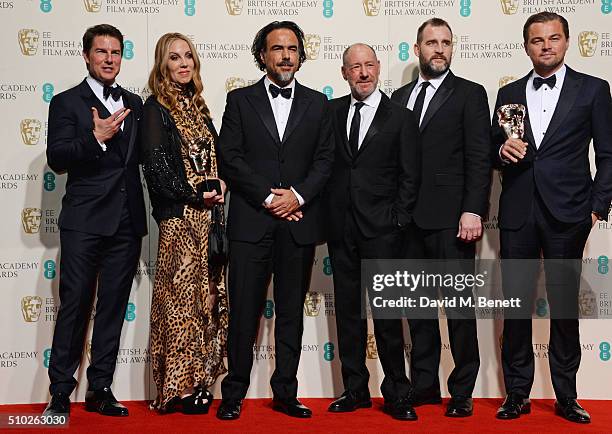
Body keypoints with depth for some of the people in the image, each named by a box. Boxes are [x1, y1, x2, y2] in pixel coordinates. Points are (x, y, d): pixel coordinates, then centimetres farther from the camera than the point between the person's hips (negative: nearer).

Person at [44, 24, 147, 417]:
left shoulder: (134, 104, 16)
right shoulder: (67, 103, 3)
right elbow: (56, 159, -7)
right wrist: (96, 138, -21)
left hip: (127, 222, 4)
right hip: (85, 221, -4)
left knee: (114, 307, 8)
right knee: (75, 305, -2)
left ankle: (100, 389, 16)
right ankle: (61, 392, 7)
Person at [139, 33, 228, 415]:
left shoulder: (198, 104, 16)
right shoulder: (156, 107, -4)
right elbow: (156, 164, -11)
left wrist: (220, 186, -1)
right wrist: (196, 195, -11)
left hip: (208, 213, 7)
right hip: (180, 215, -7)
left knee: (207, 294, 7)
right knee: (181, 295, -4)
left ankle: (199, 379, 16)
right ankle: (180, 387, 5)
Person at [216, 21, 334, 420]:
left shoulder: (317, 104, 12)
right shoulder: (240, 100, 7)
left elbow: (325, 161, 5)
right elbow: (230, 159, -2)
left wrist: (297, 195, -10)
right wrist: (269, 198, -10)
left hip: (299, 222, 2)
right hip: (251, 222, -2)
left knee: (292, 312, 8)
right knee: (244, 311, 1)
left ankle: (286, 393, 18)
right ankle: (234, 394, 12)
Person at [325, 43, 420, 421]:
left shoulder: (401, 118, 2)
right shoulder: (332, 112, 10)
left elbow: (409, 177, 1)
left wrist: (399, 222, -5)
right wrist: (326, 213, 2)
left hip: (382, 229, -3)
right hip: (341, 227, 3)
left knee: (387, 312, -2)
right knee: (348, 311, 9)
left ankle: (397, 393, 10)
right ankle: (355, 390, 19)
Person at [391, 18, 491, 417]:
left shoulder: (470, 94, 1)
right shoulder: (400, 97, 15)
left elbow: (479, 159, -6)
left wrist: (473, 211, -16)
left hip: (451, 219, -5)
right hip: (409, 219, 5)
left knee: (460, 306, 1)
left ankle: (462, 391, 11)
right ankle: (424, 384, 22)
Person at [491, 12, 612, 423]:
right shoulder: (509, 94, 12)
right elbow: (493, 151, 16)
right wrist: (502, 150, -7)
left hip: (567, 214, -2)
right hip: (517, 214, 2)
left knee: (565, 304, 5)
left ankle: (566, 396, 17)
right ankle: (518, 393, 16)